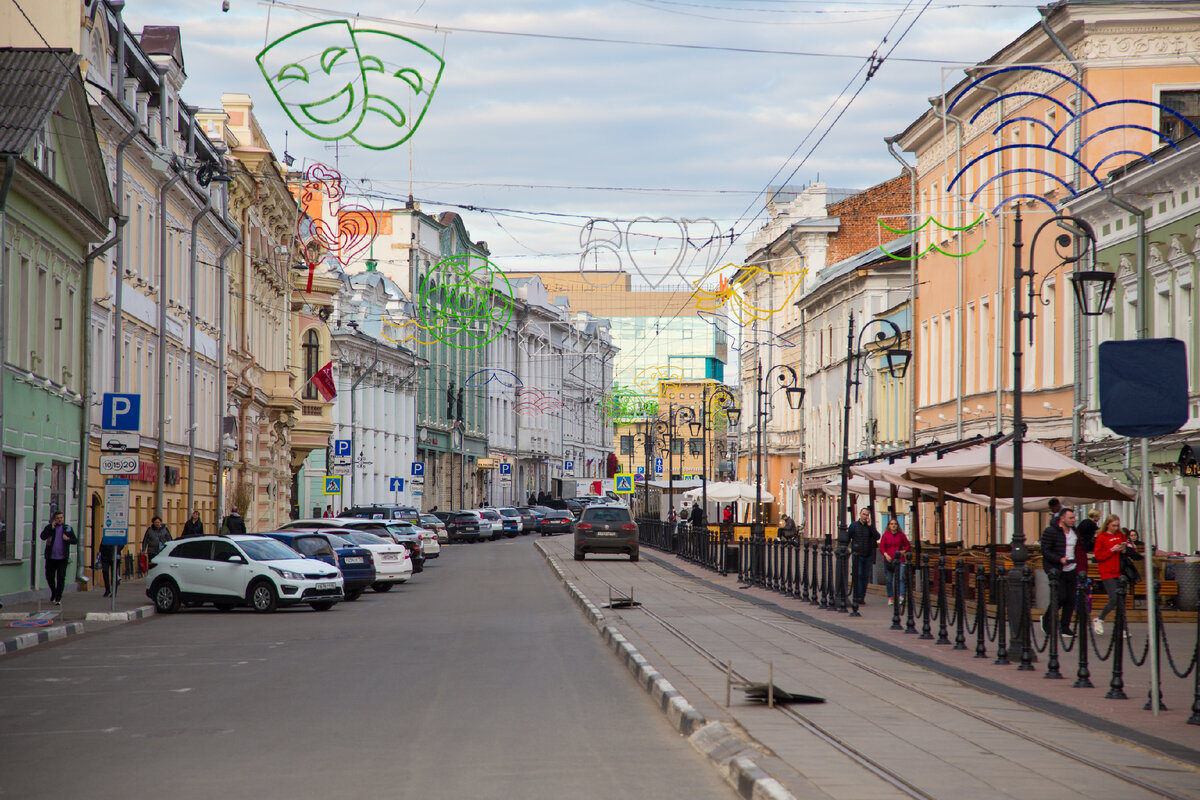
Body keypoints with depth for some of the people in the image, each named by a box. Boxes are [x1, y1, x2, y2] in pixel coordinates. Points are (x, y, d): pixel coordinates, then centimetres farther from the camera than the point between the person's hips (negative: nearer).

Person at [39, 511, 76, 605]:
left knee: (61, 578, -7)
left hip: (62, 558, -1)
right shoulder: (49, 527, 4)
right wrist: (51, 528, -18)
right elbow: (43, 537, -11)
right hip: (50, 557, 1)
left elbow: (75, 540, 10)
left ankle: (58, 598, -3)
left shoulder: (68, 528, 8)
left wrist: (68, 539, -10)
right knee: (49, 577, 10)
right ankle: (53, 593, 35)